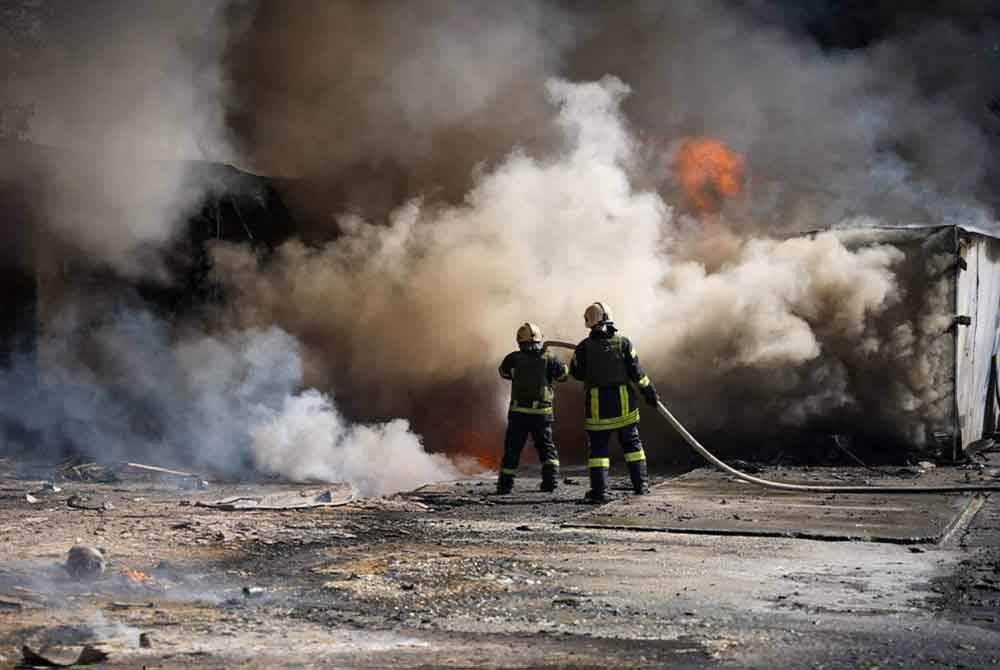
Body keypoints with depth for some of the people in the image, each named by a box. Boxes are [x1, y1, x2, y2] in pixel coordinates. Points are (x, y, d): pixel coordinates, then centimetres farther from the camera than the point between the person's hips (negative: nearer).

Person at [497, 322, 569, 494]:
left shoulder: (514, 358, -2)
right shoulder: (548, 358, -3)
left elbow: (504, 371, 17)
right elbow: (564, 375, 9)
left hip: (518, 412, 0)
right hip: (541, 412, 0)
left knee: (512, 448, 8)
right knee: (547, 447, 15)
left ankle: (505, 484, 9)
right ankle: (550, 478, 3)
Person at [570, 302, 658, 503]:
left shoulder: (584, 347, -8)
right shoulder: (623, 343, -6)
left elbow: (576, 372, 5)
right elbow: (636, 373, -4)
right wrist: (650, 392, 8)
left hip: (597, 405, -1)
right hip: (624, 403, 2)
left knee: (597, 446, 4)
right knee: (631, 442, 16)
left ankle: (599, 490, -2)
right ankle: (641, 483, 19)